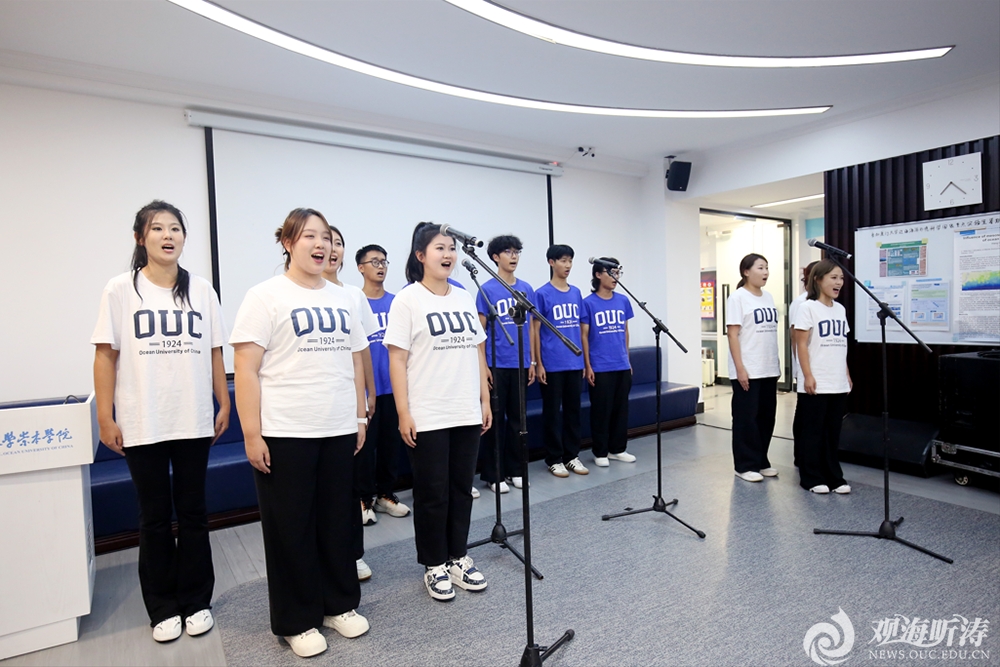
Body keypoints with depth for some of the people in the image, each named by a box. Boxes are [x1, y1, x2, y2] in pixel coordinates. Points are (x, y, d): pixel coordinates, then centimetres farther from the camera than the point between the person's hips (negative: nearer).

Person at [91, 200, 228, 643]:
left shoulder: (201, 290, 4)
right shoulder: (121, 289, -1)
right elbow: (105, 356, -1)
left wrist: (225, 406, 6)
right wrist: (105, 418, -5)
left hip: (194, 421, 1)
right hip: (141, 424, -1)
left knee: (193, 512, 11)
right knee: (155, 517, 11)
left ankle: (196, 601, 27)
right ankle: (163, 608, 27)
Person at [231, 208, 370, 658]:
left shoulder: (342, 299, 11)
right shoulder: (266, 297, -5)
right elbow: (246, 371, -10)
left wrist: (360, 418, 11)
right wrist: (252, 435, -13)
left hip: (339, 431, 5)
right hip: (285, 434, -5)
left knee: (340, 523, 14)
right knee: (291, 529, 9)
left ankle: (340, 604, 34)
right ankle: (296, 621, 27)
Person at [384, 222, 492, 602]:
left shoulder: (465, 298, 10)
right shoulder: (406, 300, -6)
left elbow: (477, 353, 12)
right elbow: (397, 361, -9)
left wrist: (485, 400, 9)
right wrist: (404, 413, -13)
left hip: (467, 414, 5)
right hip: (426, 417, -5)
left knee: (462, 489, 13)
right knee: (432, 494, 7)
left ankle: (458, 558, 31)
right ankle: (434, 566, 25)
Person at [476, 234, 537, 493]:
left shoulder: (526, 289, 9)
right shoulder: (487, 289, -3)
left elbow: (530, 327, 13)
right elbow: (481, 330, -4)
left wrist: (532, 361, 9)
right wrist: (483, 365, -9)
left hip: (520, 364, 4)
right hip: (497, 365, -4)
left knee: (517, 418, 12)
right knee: (495, 419, 3)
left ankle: (515, 470, 25)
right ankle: (493, 475, 15)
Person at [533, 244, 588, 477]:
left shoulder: (576, 293, 10)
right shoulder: (542, 294, -5)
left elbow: (580, 329, 14)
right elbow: (535, 330, -5)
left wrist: (585, 360, 12)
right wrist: (538, 364, -9)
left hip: (575, 363, 5)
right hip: (552, 365, -5)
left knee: (573, 410, 12)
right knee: (552, 412, 4)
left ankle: (572, 455, 24)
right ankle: (554, 459, 15)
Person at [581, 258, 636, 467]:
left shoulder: (623, 301, 8)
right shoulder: (588, 303, -6)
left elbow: (625, 332, 14)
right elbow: (584, 336, -5)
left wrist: (628, 360, 13)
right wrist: (587, 366, -9)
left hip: (622, 366, 5)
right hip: (600, 368, -5)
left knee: (621, 408, 12)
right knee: (601, 410, 3)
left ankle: (617, 449, 26)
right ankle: (600, 452, 17)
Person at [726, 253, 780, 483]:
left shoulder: (768, 297, 12)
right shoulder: (738, 297, -8)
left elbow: (772, 332, 16)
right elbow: (732, 334, -13)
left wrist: (777, 364, 12)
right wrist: (739, 368, -18)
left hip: (769, 369, 7)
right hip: (747, 371, -7)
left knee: (766, 417, 12)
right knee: (746, 418, 1)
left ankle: (761, 462, 25)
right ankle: (745, 465, 11)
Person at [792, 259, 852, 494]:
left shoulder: (840, 309, 13)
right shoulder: (808, 308, -7)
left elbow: (842, 347, 16)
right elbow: (801, 345, -11)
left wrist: (847, 376, 15)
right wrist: (807, 376, -16)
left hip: (838, 383, 6)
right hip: (816, 383, -6)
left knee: (833, 432, 12)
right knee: (813, 432, 2)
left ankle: (834, 477, 22)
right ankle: (812, 478, 12)